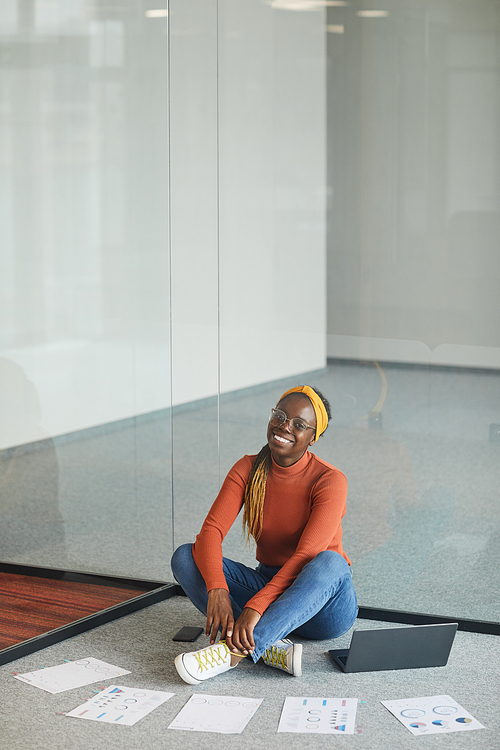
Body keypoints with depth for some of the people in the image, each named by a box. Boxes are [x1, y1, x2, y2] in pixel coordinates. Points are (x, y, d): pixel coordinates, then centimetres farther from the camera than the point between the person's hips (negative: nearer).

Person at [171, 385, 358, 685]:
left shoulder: (330, 480, -15)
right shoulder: (248, 469, -2)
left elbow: (307, 556, -27)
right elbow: (211, 531, -15)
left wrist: (256, 606, -39)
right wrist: (217, 590, -34)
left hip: (320, 603, -4)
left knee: (330, 562, -38)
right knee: (185, 557, -16)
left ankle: (233, 650, -45)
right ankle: (272, 647, -34)